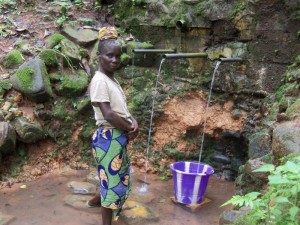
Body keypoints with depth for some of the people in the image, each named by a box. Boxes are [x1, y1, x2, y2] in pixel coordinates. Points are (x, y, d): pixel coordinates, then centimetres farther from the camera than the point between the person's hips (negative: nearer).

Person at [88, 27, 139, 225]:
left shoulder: (112, 79, 12)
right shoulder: (99, 80, -17)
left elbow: (122, 107, 14)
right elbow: (108, 114, -24)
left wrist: (134, 122, -6)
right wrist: (130, 129, -12)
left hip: (119, 136, 10)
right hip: (109, 137, -10)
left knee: (117, 176, 24)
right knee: (112, 179, 0)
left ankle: (96, 200, 49)